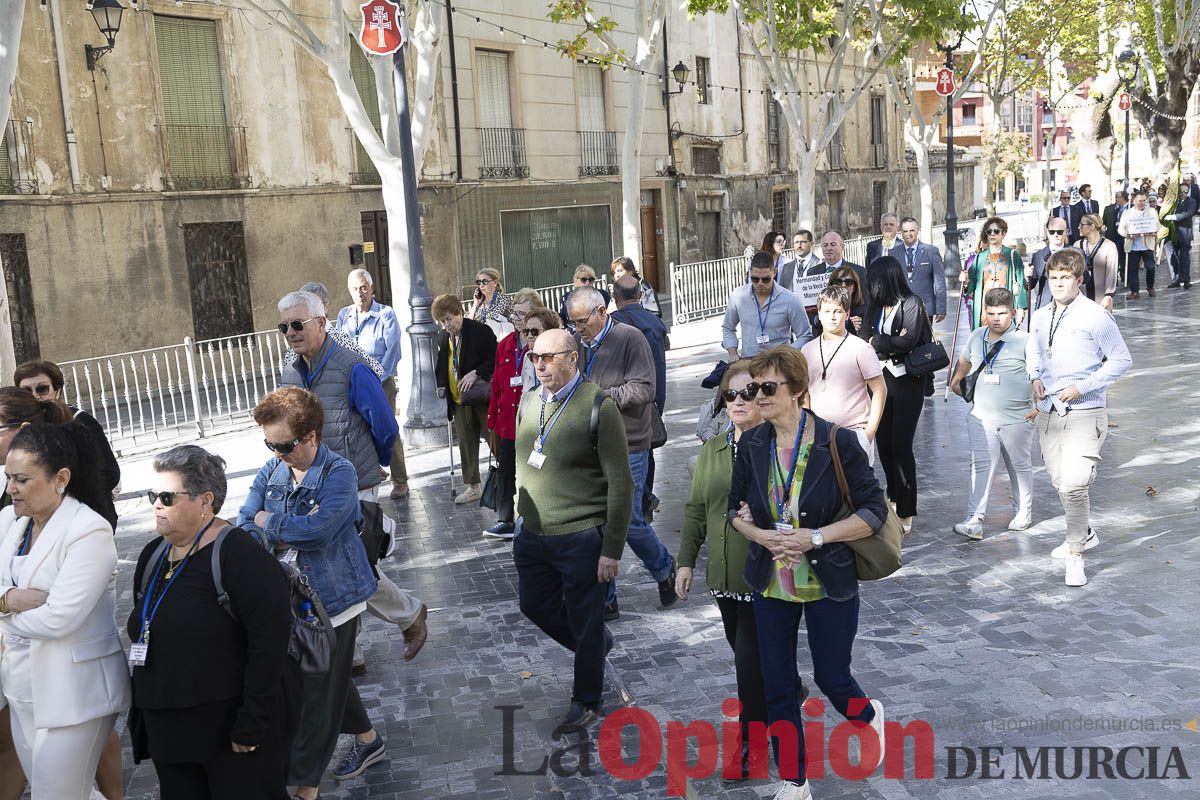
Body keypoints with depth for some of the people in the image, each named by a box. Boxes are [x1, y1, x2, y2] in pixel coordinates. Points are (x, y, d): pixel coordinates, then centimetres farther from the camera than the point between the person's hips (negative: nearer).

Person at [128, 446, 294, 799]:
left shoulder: (239, 555, -17)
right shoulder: (152, 555, 9)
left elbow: (270, 640, -21)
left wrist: (253, 724, -22)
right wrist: (141, 712, 17)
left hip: (233, 729, -7)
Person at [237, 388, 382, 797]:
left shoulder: (339, 473, -17)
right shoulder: (272, 470, 1)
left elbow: (319, 529, -29)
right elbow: (245, 523, -5)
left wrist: (270, 525, -14)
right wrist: (294, 530, -23)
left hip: (332, 597, -7)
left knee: (318, 691, 2)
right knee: (330, 678, 23)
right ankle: (368, 740, 45)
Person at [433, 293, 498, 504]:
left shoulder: (480, 331, -11)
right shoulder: (442, 338, 8)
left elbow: (496, 359, -11)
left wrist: (476, 373, -21)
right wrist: (441, 385, 7)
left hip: (482, 397, -6)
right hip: (458, 400, 6)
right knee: (465, 443, 9)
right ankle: (472, 486, 19)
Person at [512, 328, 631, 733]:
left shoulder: (598, 407, -13)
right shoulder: (529, 403, 7)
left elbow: (620, 484, -13)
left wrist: (612, 549, -14)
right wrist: (522, 521, 15)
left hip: (581, 538, -7)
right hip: (532, 535, 7)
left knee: (585, 622, 7)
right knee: (535, 607, 19)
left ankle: (586, 702, 29)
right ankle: (598, 644, 45)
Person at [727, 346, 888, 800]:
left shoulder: (838, 443, -15)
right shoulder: (751, 445, -3)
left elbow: (874, 512, -12)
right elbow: (736, 508, 8)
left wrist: (815, 537, -22)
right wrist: (762, 536, -13)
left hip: (829, 584, -3)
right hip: (771, 584, 4)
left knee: (831, 678, 11)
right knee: (777, 686, 9)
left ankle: (869, 716, 48)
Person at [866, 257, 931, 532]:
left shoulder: (911, 304, -9)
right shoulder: (876, 307, 10)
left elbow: (908, 341, -18)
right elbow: (869, 339, 3)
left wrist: (878, 341, -6)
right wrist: (892, 342, -13)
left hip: (908, 382, -6)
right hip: (882, 378, 6)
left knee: (901, 446, -7)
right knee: (883, 443, 8)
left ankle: (905, 512, 1)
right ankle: (895, 496, 29)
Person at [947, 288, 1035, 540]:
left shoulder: (1024, 341, -10)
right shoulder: (976, 337, 6)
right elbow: (964, 361, 27)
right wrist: (955, 380, 20)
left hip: (1017, 419, -3)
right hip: (982, 416, 3)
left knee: (1019, 466, 13)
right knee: (981, 466, -5)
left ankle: (1023, 512, 31)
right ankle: (974, 521, -10)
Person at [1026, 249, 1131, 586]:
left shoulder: (1095, 316, -10)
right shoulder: (1041, 317, 7)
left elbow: (1121, 360, -6)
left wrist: (1081, 387, -15)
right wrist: (1035, 378, 5)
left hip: (1085, 413, -6)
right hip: (1049, 412, 6)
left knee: (1073, 483, -17)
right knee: (1059, 482, 16)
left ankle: (1075, 553, 0)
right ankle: (1084, 534, 40)